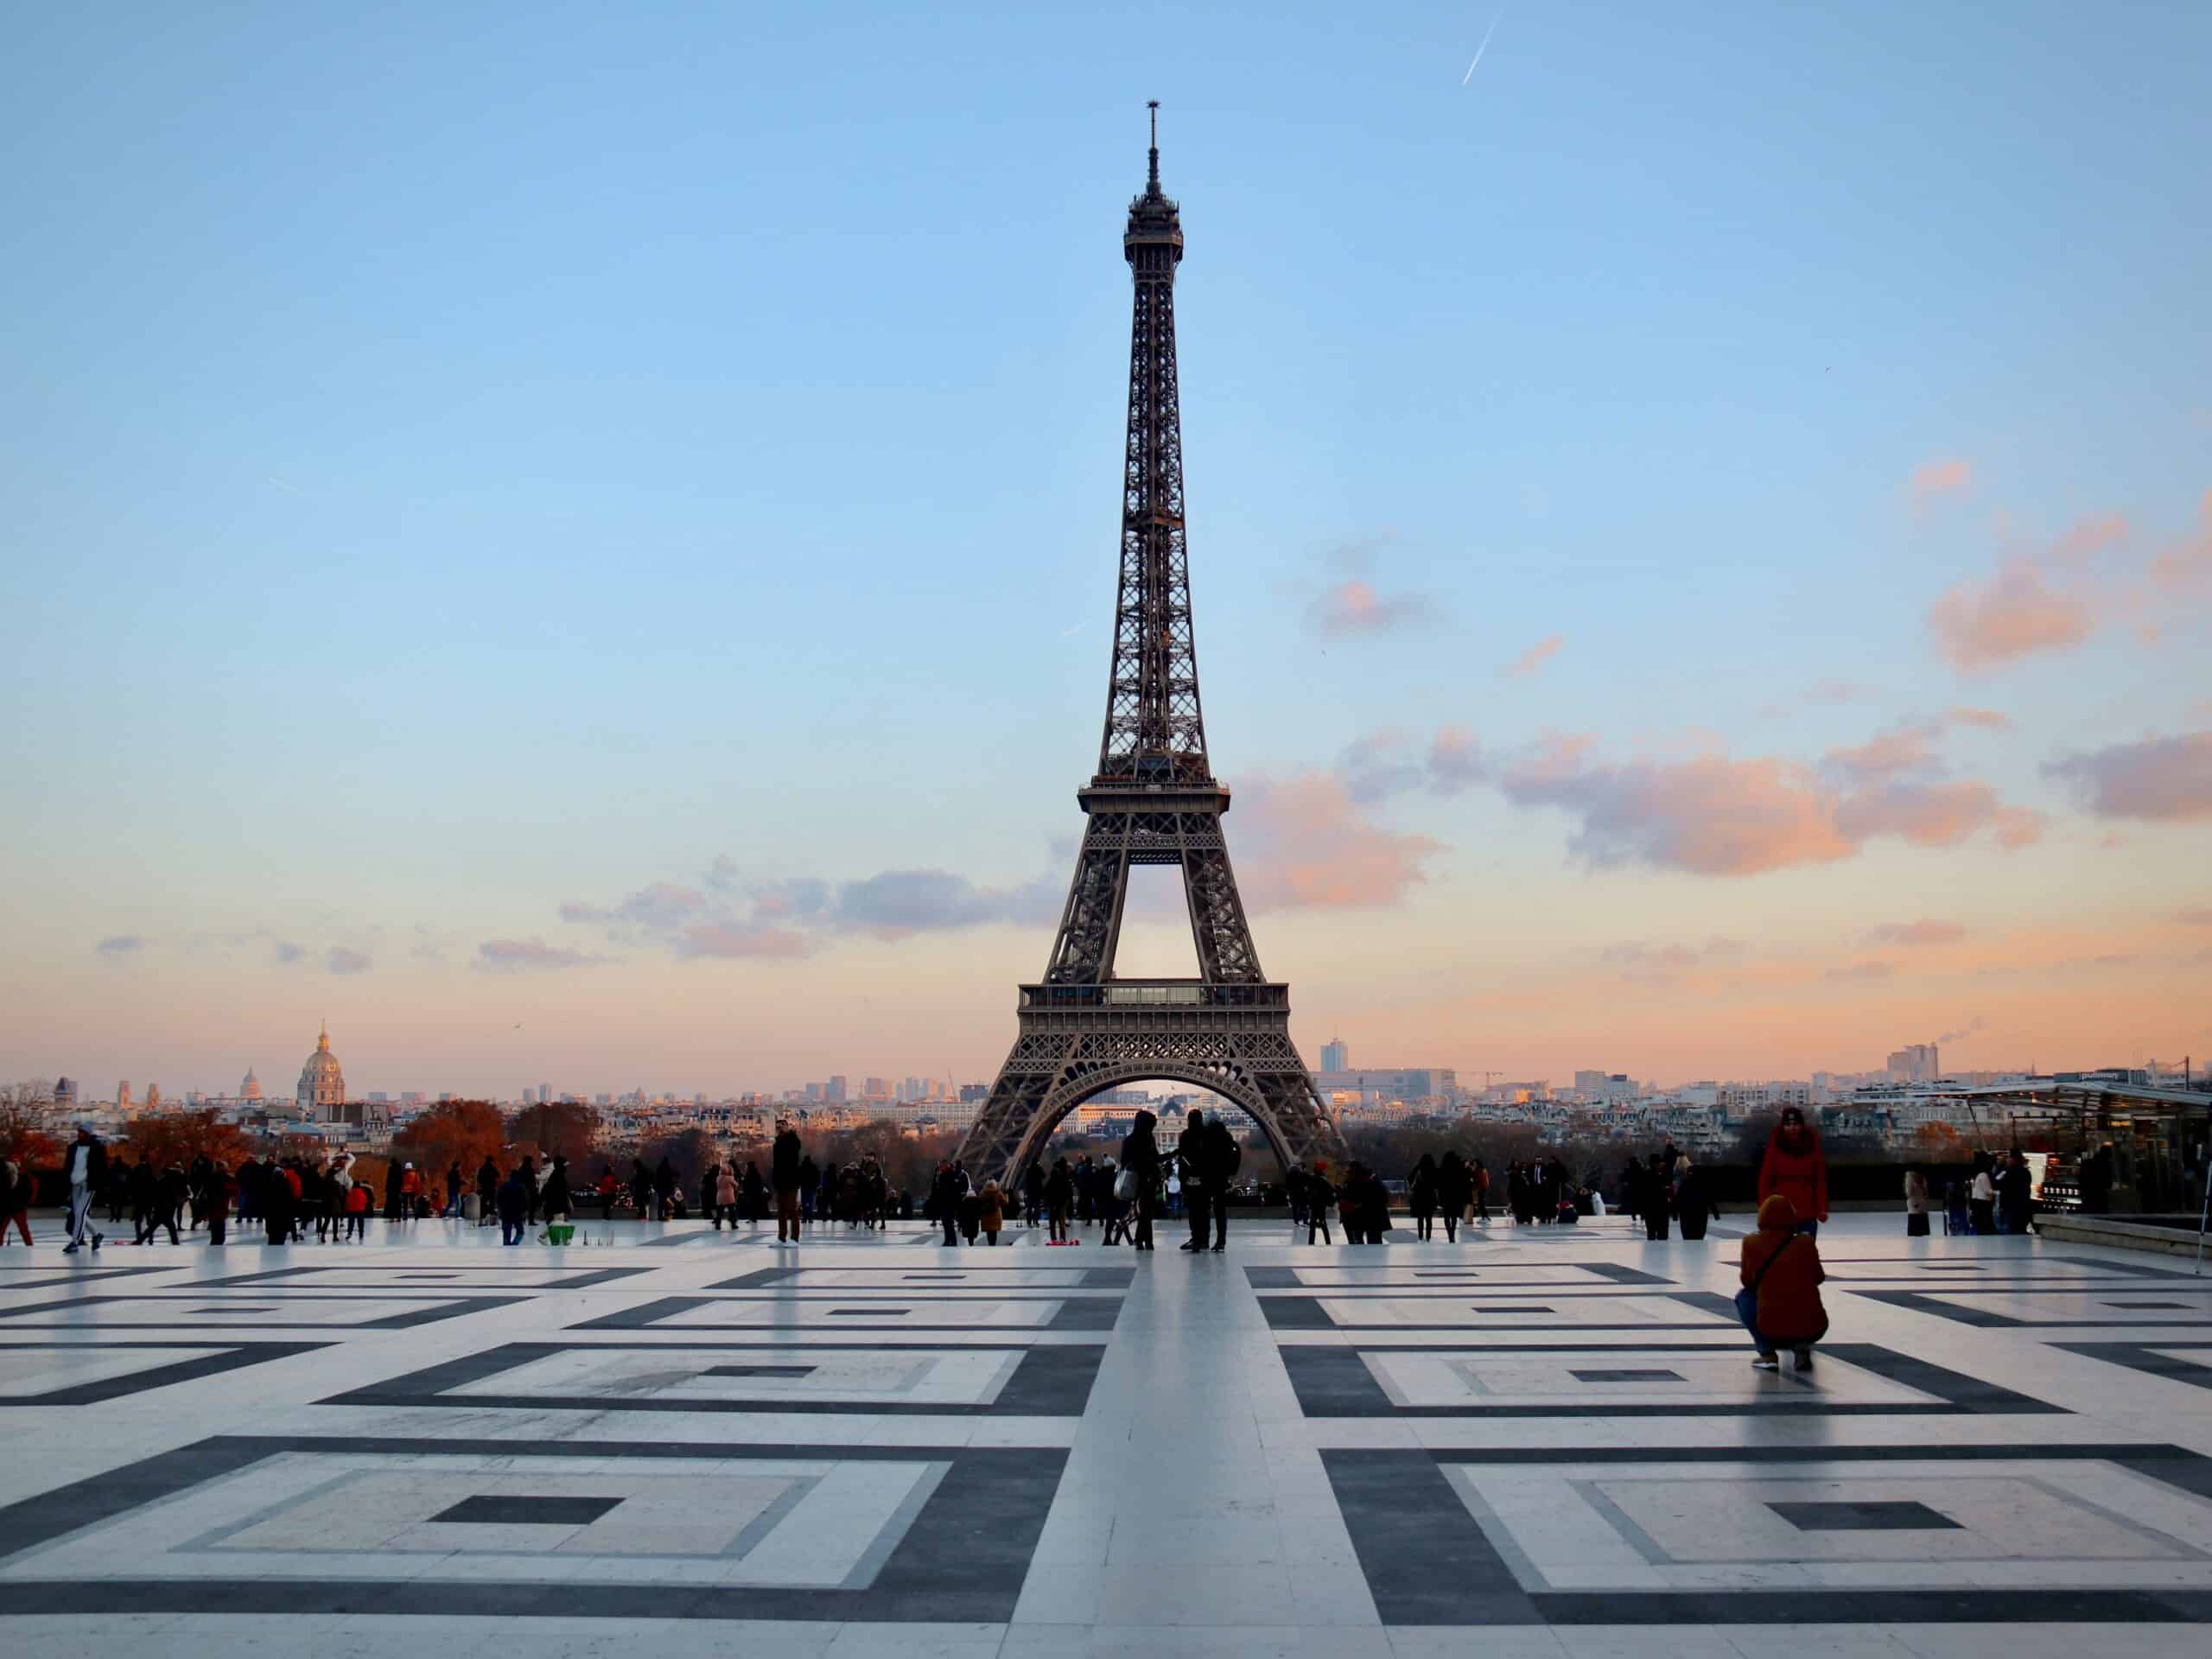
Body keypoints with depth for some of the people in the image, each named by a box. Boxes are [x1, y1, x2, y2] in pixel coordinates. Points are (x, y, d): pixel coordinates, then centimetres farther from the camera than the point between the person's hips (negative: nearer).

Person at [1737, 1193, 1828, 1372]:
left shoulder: (1752, 1242, -1)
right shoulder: (1806, 1241, 2)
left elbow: (1746, 1281, 11)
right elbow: (1818, 1278, 17)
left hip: (1773, 1329, -2)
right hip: (1813, 1328, 2)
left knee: (1744, 1296, 26)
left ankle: (1767, 1354, 10)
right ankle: (1803, 1347, 8)